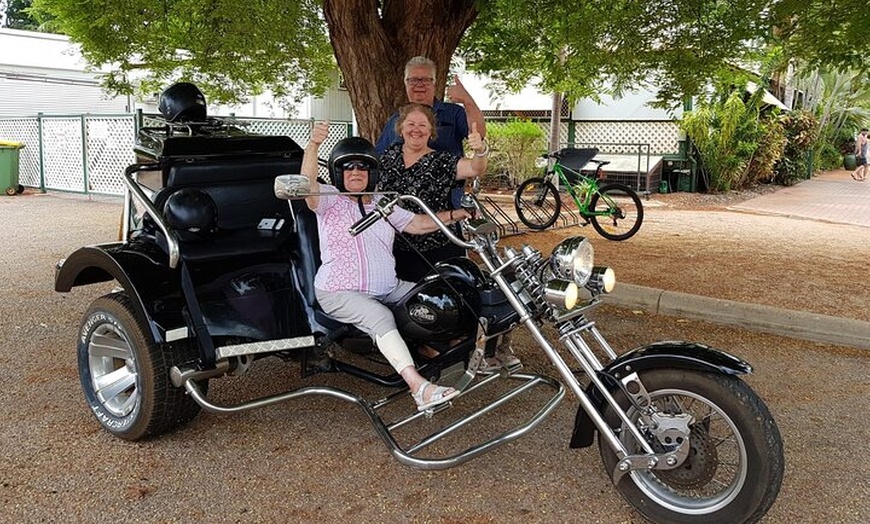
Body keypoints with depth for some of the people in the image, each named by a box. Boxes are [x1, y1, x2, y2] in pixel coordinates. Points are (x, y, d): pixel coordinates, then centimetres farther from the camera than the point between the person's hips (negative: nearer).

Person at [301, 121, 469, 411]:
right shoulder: (329, 200, -2)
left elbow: (418, 224, 16)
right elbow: (308, 184, -23)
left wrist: (455, 214, 4)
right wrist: (313, 145, -38)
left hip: (388, 289, 7)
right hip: (340, 293, -6)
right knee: (381, 318, -33)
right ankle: (419, 387, -41)